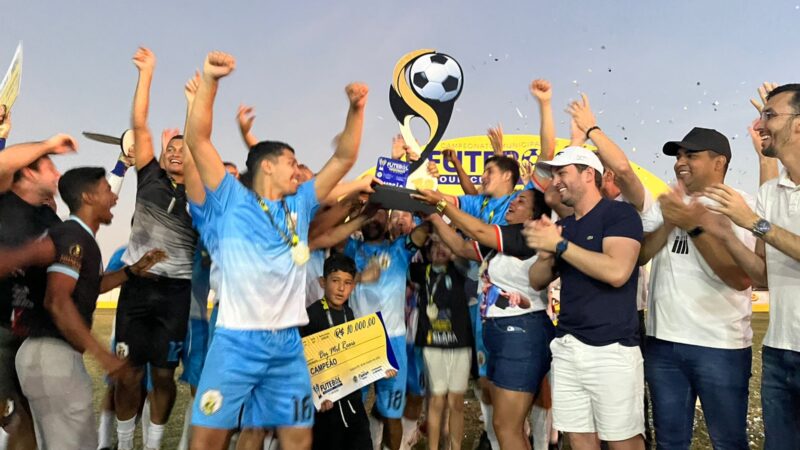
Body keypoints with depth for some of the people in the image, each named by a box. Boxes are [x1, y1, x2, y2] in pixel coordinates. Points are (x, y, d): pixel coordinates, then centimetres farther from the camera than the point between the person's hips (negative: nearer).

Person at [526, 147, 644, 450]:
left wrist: (559, 244, -18)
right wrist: (546, 253, -8)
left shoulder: (619, 213, -7)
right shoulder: (564, 226, 13)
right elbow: (537, 282, 13)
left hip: (611, 348, -6)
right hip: (567, 347, 6)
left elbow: (617, 272, -23)